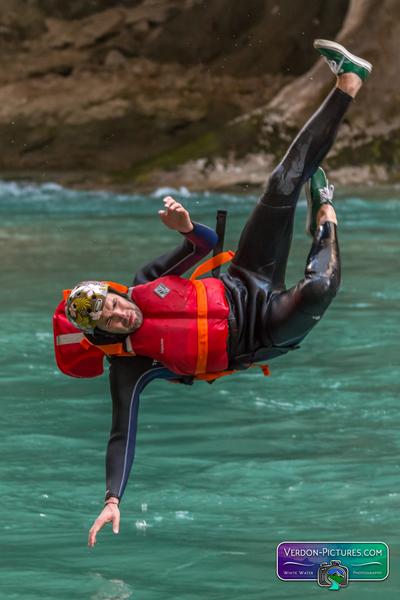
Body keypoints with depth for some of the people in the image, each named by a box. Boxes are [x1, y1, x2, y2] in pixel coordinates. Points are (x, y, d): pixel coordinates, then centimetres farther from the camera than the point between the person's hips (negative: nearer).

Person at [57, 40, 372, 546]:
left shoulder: (144, 283, -6)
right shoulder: (129, 366, -21)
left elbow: (205, 245, 3)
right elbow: (123, 434, -27)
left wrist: (185, 228, -21)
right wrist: (113, 499, -43)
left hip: (247, 288, 5)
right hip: (264, 337, -5)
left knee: (285, 182, -6)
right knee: (317, 288, -35)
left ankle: (349, 83, 8)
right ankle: (325, 219, 2)